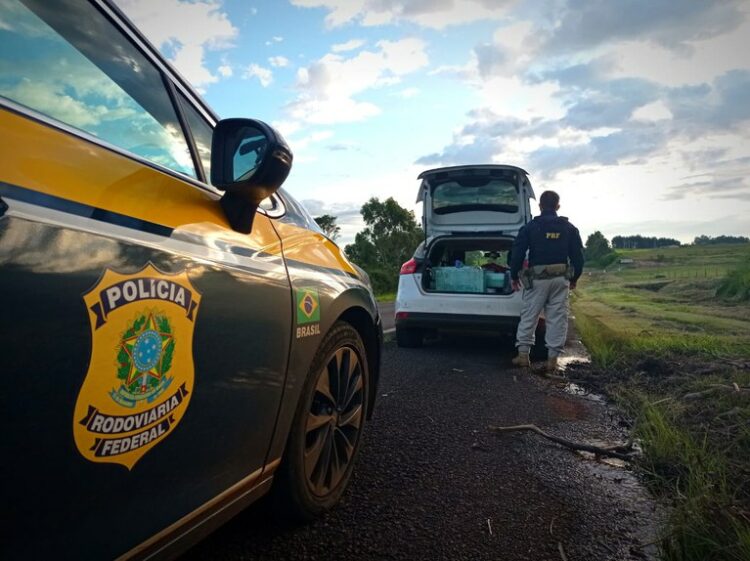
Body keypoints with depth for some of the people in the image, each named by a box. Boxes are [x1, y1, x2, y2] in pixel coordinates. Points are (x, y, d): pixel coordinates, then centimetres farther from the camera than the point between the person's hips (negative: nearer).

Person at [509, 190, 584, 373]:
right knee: (557, 317, 4)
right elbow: (578, 256, 9)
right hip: (561, 279, 2)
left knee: (529, 315, 6)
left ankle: (523, 354, 7)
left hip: (537, 278, -2)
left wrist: (514, 276, 6)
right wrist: (574, 278, 19)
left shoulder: (530, 227, -2)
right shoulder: (569, 228, 7)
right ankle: (552, 358, 5)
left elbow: (517, 253, -4)